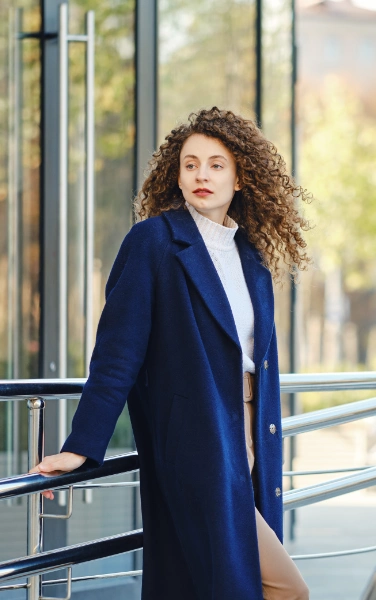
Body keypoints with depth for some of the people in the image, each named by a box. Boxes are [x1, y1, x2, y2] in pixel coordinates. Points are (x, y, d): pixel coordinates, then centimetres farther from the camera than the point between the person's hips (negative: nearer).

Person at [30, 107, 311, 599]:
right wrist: (82, 447, -14)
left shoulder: (251, 254, 13)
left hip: (249, 446, 6)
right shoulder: (152, 241, -5)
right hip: (197, 447, -6)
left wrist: (267, 458, 20)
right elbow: (118, 351, -9)